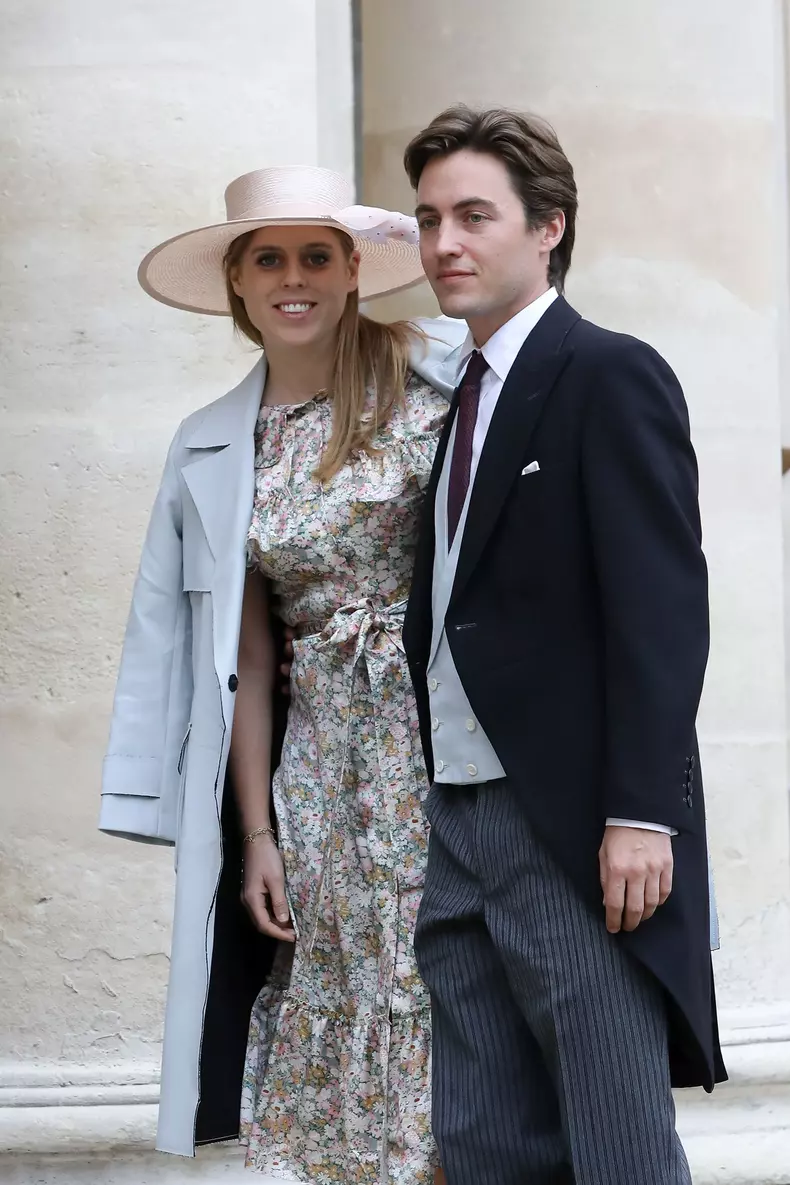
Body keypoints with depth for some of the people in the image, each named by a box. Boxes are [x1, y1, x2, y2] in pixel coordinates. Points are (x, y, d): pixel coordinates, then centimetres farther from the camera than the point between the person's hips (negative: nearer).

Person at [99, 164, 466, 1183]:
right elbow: (246, 658, 10)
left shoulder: (436, 374, -3)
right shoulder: (213, 447, 8)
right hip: (324, 775, 3)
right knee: (341, 1014, 3)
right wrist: (256, 832, 7)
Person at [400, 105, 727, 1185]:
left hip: (576, 827, -8)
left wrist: (642, 813, -20)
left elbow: (663, 606, -14)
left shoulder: (612, 378, -7)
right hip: (458, 819, 8)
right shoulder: (463, 398, 17)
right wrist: (426, 805, 11)